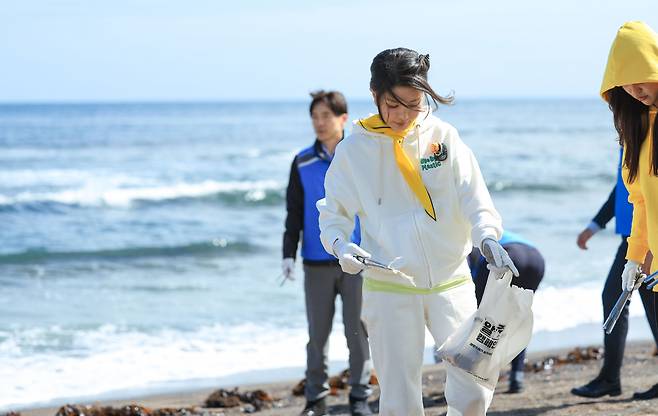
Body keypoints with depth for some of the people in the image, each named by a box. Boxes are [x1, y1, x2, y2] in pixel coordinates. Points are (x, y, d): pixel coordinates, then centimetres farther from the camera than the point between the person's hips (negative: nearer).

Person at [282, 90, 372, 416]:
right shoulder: (303, 163, 4)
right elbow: (294, 213, 7)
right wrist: (289, 255, -1)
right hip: (317, 263, 1)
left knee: (357, 331, 2)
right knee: (317, 333, 5)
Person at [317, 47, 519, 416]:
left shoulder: (443, 136, 1)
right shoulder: (354, 150, 0)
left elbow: (474, 196, -2)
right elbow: (333, 213, 7)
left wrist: (488, 236, -21)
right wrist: (340, 245, -14)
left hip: (451, 281, 1)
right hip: (389, 288, -1)